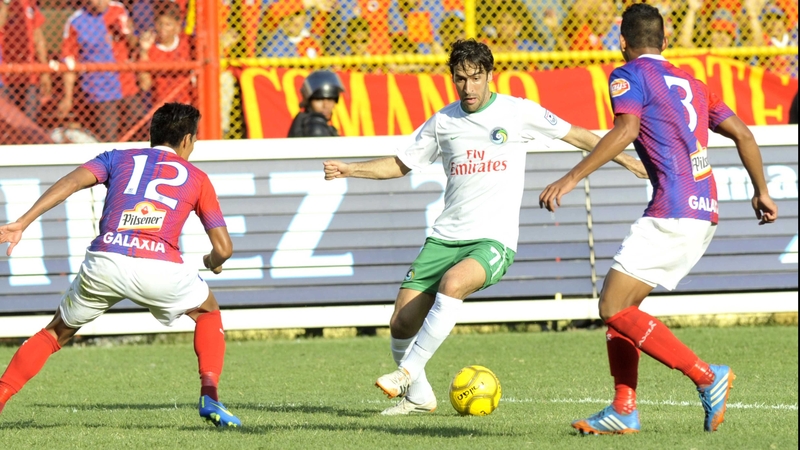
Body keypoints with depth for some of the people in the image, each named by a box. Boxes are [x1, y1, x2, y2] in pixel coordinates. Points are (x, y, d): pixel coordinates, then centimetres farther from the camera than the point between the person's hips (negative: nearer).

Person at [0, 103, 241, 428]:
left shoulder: (119, 159, 25)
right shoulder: (197, 178, 23)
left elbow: (72, 181, 5)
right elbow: (223, 248, 18)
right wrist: (213, 263, 43)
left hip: (103, 262, 1)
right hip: (159, 266, -1)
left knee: (56, 333, 24)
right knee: (208, 313, 28)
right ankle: (209, 395, 10)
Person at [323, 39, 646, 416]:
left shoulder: (518, 112, 0)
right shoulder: (443, 122, 9)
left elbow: (573, 134, 12)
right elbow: (402, 164, 19)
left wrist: (623, 158, 13)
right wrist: (348, 170, 6)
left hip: (494, 240, -4)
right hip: (445, 237, 4)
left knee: (453, 282, -36)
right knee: (402, 323, -7)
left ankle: (408, 371, -29)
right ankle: (418, 397, 18)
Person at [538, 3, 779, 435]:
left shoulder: (631, 75, -1)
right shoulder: (690, 83, 21)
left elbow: (626, 129, -20)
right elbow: (741, 133, 21)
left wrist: (571, 179, -24)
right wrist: (761, 191, 32)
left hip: (672, 213, -9)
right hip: (705, 214, 9)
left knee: (613, 309, -8)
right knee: (619, 304, 15)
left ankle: (707, 377, -13)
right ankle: (624, 411, 8)